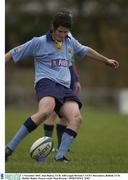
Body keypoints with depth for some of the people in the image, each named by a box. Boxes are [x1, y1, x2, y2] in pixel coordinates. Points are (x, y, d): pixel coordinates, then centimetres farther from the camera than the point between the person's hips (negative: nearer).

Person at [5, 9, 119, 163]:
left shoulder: (70, 42, 21)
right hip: (46, 82, -6)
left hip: (64, 87, 6)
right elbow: (13, 54, 7)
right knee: (45, 111, -37)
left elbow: (86, 51, 40)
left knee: (76, 118, -22)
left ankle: (60, 157, -24)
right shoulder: (39, 42, 4)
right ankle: (10, 148, -35)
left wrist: (107, 61, 50)